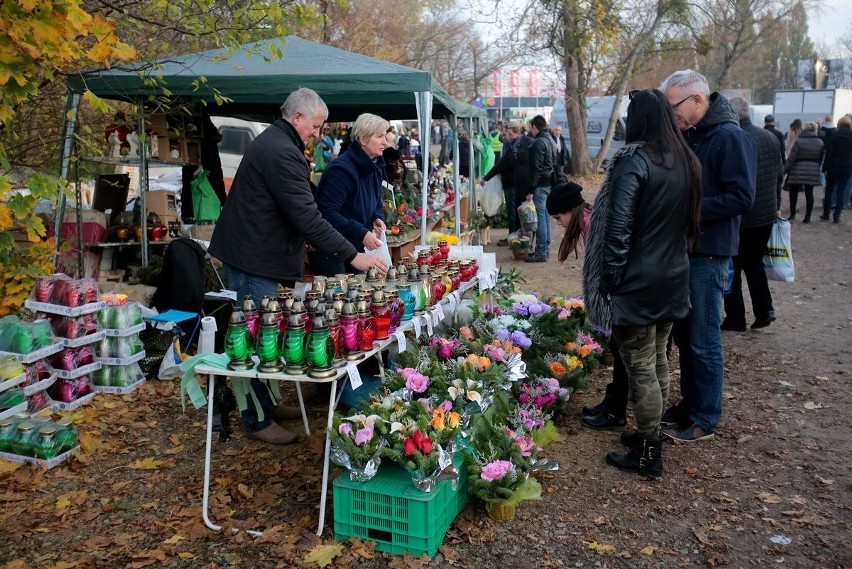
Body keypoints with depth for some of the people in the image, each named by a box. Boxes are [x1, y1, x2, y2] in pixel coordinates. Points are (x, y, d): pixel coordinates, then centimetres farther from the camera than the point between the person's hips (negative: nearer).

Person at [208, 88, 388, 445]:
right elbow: (307, 216, -27)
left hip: (257, 254, 11)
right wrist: (352, 256, -25)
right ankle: (257, 420, 11)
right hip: (254, 259, -11)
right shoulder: (281, 152, -21)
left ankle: (265, 402, 32)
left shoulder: (273, 142, 14)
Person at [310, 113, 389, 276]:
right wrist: (361, 233, -30)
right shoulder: (341, 170, -21)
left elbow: (377, 204, 20)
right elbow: (327, 213, -27)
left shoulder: (375, 169, 7)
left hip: (356, 249, 8)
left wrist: (377, 219, -4)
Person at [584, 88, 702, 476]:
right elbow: (690, 221, 13)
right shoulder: (687, 161, 6)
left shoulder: (633, 161, -17)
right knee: (658, 361, 19)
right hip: (674, 277, 8)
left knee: (640, 369, 1)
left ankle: (648, 453, 11)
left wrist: (608, 281, -12)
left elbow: (618, 229, -19)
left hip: (638, 282, -8)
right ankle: (650, 433, 33)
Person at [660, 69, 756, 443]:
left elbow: (741, 198, -20)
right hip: (682, 250, 8)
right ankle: (689, 403, 29)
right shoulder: (688, 135, 11)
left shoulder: (730, 137, -14)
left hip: (708, 255, -8)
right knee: (683, 334, 15)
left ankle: (706, 419, 14)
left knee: (704, 341, 0)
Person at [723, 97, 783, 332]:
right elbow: (778, 174, 13)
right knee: (754, 262, 22)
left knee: (733, 267, 7)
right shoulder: (771, 138, 5)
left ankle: (735, 319, 11)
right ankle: (764, 309, 14)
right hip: (767, 213, 7)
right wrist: (776, 206, 23)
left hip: (739, 216, -6)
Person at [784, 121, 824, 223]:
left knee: (794, 192, 11)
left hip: (798, 171, -3)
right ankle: (807, 217, 8)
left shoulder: (798, 141, -8)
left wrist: (784, 170, -6)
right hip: (813, 172, 3)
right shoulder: (820, 143, 5)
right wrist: (817, 169, 19)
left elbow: (791, 158, -11)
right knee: (809, 193, 8)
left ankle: (792, 214, 7)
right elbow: (821, 159, 8)